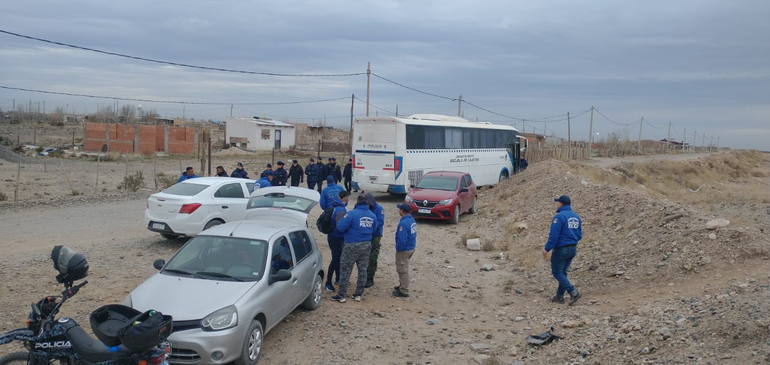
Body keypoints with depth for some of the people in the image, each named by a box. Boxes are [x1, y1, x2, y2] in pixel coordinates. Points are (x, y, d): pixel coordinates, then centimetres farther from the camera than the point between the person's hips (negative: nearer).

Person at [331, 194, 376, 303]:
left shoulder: (352, 214, -16)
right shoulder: (372, 216, 3)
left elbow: (340, 227, -18)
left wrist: (339, 222, 3)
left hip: (352, 245, -5)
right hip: (366, 245, 5)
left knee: (345, 270, 3)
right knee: (362, 270, 13)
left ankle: (341, 295, 6)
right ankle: (358, 294, 20)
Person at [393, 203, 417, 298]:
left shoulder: (403, 223, -26)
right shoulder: (412, 220, 4)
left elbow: (402, 239, -28)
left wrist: (398, 249, -13)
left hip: (404, 250, -9)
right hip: (411, 248, 9)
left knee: (403, 270, 3)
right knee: (404, 269, 24)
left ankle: (404, 291, 12)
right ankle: (402, 286, 38)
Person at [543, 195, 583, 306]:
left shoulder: (559, 217, -17)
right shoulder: (576, 217, 8)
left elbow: (554, 235, -20)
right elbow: (579, 235, 12)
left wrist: (547, 249, -14)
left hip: (561, 250, -8)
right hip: (573, 249, 8)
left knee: (557, 272, 2)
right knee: (563, 272, 16)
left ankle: (573, 292, -8)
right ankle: (559, 296, 20)